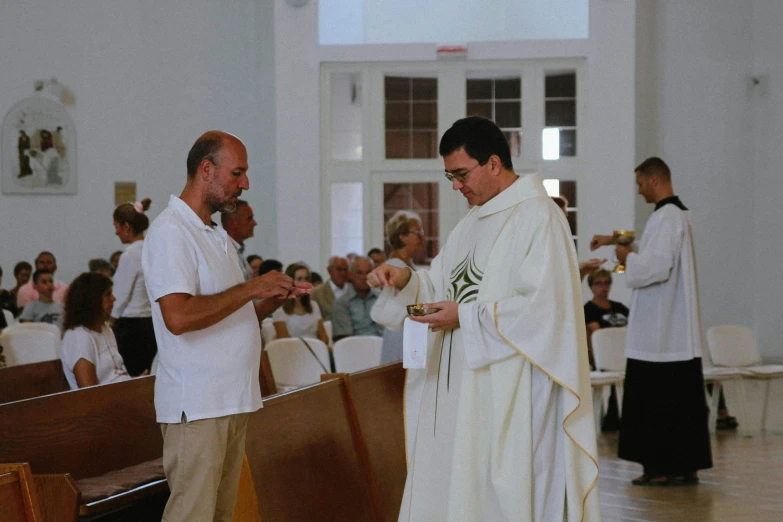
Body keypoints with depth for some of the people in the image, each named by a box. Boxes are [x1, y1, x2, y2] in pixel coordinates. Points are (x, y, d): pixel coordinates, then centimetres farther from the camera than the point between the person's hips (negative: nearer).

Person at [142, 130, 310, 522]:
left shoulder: (216, 236, 20)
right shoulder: (170, 232, -11)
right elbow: (179, 317, -24)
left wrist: (275, 299, 5)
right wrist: (251, 288, -17)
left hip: (233, 401, 9)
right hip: (196, 405, -9)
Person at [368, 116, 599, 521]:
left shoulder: (538, 217, -12)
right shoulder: (474, 222, 16)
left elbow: (543, 306, -19)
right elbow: (446, 287, 19)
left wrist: (467, 317, -15)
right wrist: (405, 281, -1)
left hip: (510, 393, -8)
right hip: (461, 387, 9)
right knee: (450, 488, 8)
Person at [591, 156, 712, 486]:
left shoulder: (665, 217, -16)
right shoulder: (680, 214, 16)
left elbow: (657, 266, -24)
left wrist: (628, 258, -7)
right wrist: (618, 241, 31)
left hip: (659, 329, -9)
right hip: (681, 332, 9)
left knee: (653, 400, -3)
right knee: (683, 399, 10)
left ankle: (659, 467, 0)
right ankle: (687, 465, 13)